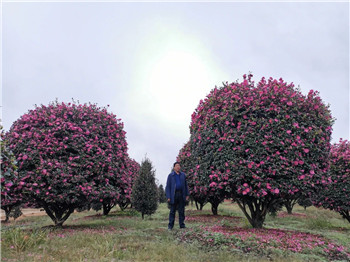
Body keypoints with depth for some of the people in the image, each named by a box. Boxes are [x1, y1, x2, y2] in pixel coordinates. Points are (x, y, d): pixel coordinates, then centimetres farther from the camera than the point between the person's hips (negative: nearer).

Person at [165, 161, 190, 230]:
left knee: (181, 211, 6)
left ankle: (182, 224, 13)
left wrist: (187, 195, 7)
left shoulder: (183, 175, 12)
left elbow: (186, 185, 14)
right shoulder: (170, 175, 2)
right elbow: (168, 186, 0)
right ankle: (170, 225, 7)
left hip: (181, 195, 3)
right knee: (172, 211, 1)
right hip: (173, 195, -3)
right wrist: (168, 197, -8)